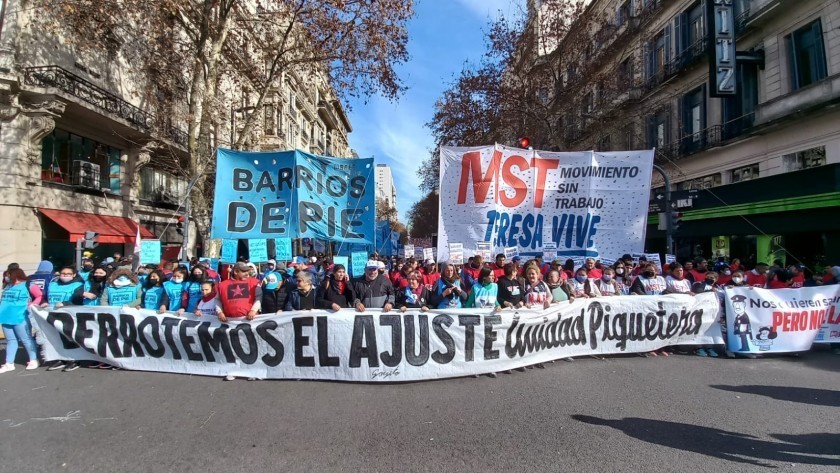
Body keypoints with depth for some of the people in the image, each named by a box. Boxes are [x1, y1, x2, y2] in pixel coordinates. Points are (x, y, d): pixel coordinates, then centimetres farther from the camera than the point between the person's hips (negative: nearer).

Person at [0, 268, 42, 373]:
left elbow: (40, 296, -11)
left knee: (26, 339, -2)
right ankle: (9, 364, 16)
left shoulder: (28, 285, -6)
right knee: (10, 340, 11)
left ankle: (33, 360, 7)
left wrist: (32, 305, -19)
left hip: (20, 318, -7)